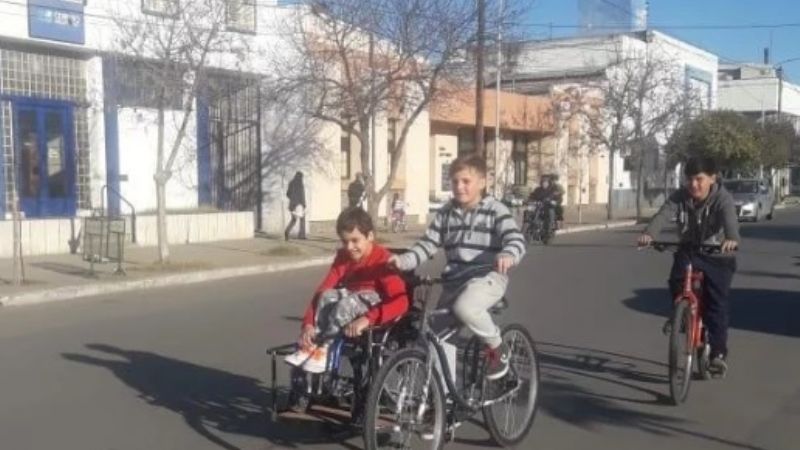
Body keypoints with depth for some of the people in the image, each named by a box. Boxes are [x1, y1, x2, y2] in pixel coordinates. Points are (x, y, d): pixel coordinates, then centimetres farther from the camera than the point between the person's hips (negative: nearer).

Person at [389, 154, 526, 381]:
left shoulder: (495, 210, -5)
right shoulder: (445, 213, 9)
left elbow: (515, 239, -17)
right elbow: (428, 244, 6)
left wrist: (507, 255, -41)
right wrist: (404, 261, -13)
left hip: (487, 277, -6)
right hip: (454, 279, 6)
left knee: (464, 308, -34)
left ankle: (497, 347, -6)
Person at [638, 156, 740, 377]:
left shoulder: (723, 199, -19)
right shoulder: (680, 196, -12)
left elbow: (730, 220, -39)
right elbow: (663, 214, -28)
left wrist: (732, 239, -62)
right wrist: (649, 233, -49)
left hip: (718, 256, -2)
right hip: (688, 251, 2)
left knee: (716, 303, -8)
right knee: (676, 280, -26)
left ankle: (718, 353, 1)